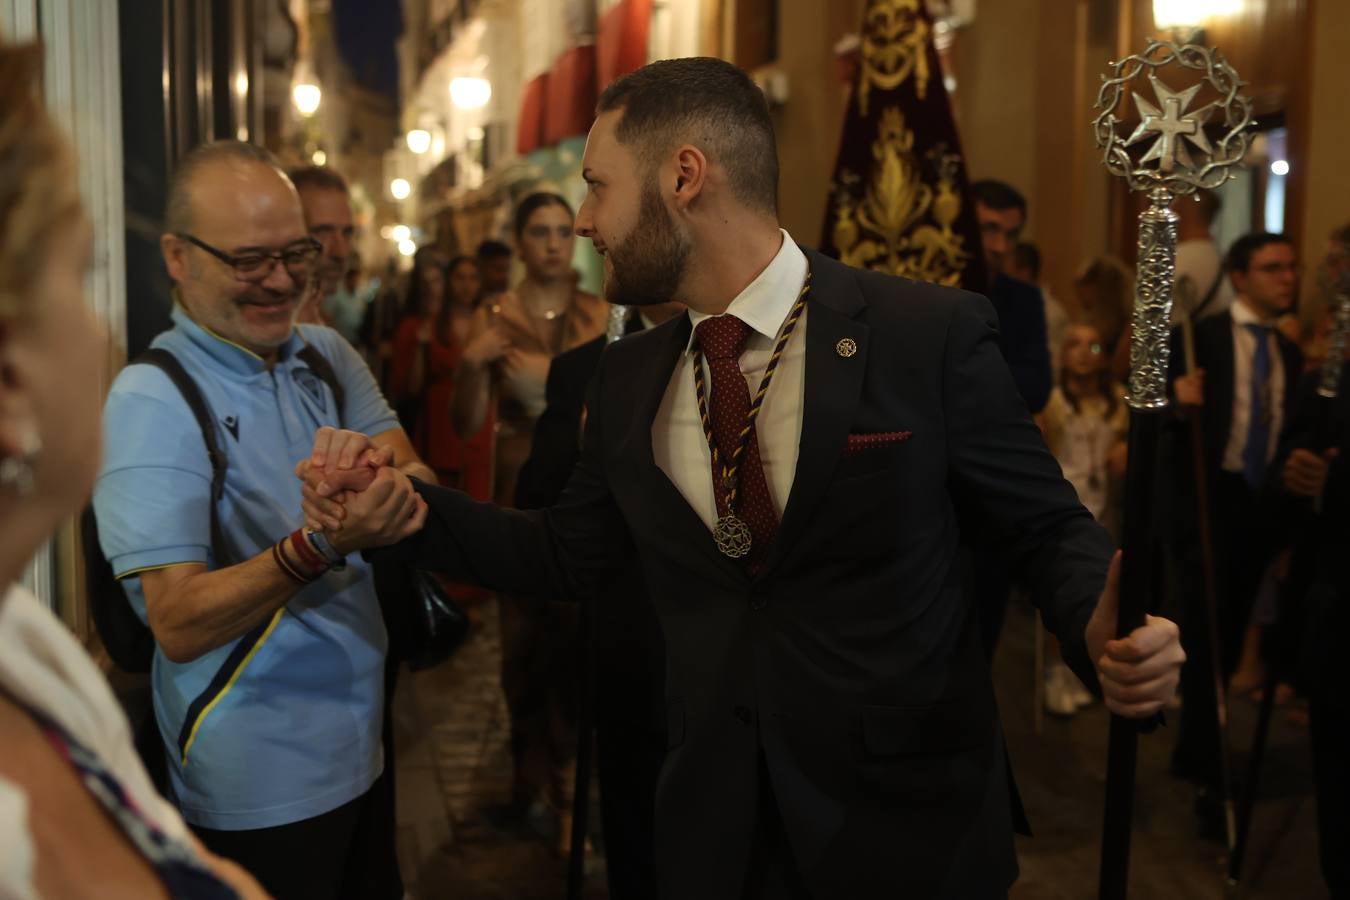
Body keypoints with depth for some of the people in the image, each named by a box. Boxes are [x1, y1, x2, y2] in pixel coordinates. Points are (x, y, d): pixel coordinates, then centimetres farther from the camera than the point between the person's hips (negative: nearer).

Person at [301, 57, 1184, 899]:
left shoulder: (934, 332, -13)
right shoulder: (629, 378, 3)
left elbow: (1046, 526, -6)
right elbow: (572, 552, 12)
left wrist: (1105, 631, -25)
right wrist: (411, 509, 0)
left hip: (909, 819, -3)